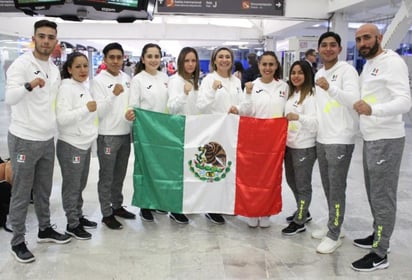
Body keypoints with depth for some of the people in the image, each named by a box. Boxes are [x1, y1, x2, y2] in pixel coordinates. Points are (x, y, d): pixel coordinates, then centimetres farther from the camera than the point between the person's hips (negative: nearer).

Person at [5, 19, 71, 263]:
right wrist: (29, 85, -44)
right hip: (24, 139, -6)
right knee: (21, 194, 4)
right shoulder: (21, 64, -13)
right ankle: (18, 242, 16)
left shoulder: (55, 69, 9)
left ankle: (45, 229, 34)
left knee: (44, 190, 18)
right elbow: (10, 98, -29)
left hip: (48, 139, 6)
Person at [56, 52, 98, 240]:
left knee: (80, 185, 18)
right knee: (71, 187, 2)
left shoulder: (85, 87, 10)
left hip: (85, 144, 8)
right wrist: (86, 108, -30)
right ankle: (72, 225, 12)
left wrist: (91, 134, 21)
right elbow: (62, 118, -24)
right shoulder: (66, 88, -14)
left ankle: (78, 217, 31)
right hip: (70, 145, -8)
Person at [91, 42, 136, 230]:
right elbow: (98, 112, -16)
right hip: (107, 136, -5)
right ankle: (107, 214, 14)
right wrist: (113, 94, -26)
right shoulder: (98, 81, -9)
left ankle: (117, 206, 31)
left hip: (125, 134, 6)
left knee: (120, 174, 17)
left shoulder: (127, 79, 8)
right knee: (106, 176, 4)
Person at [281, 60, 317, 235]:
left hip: (304, 147, -9)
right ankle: (303, 212, 37)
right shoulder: (291, 94, 13)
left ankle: (299, 222, 12)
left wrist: (299, 117, -37)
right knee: (291, 181, 19)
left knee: (302, 184, 2)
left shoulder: (311, 95, -12)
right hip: (289, 145, 9)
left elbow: (315, 122, -22)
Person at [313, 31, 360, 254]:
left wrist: (330, 88, -36)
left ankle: (334, 235, 8)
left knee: (337, 188, -2)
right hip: (321, 139, 8)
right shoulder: (319, 74, 15)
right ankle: (333, 226, 29)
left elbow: (354, 101, -24)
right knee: (327, 187, 16)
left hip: (340, 140, -8)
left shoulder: (347, 70, -9)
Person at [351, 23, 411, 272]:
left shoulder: (392, 62, -15)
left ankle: (380, 254, 5)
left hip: (386, 140, -10)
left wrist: (372, 109, -41)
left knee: (383, 197, -3)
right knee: (374, 192, 18)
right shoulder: (368, 65, 15)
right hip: (370, 138, 10)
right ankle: (378, 235, 33)